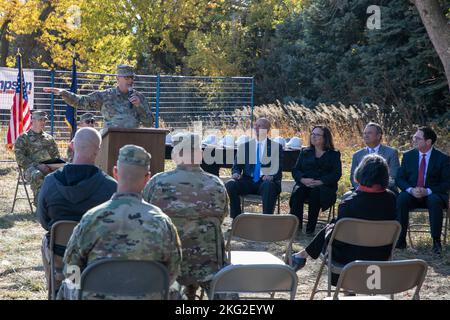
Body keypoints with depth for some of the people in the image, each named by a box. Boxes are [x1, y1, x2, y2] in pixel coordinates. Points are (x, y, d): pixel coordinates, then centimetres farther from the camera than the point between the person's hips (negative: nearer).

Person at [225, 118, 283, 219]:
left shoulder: (276, 147, 11)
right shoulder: (244, 146, 17)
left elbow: (279, 168, 3)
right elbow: (236, 166, 16)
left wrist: (271, 176, -20)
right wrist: (236, 173, -9)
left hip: (266, 182, -2)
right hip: (248, 182, 3)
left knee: (268, 185, -39)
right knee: (230, 185, -28)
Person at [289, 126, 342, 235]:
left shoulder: (334, 154, 12)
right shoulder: (305, 152, 22)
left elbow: (336, 174, -1)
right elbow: (295, 170, 12)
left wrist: (319, 182, -17)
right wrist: (303, 180, -11)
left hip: (325, 187, -2)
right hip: (304, 184, 2)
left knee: (316, 192, -36)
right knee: (297, 191, -32)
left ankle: (310, 228, -35)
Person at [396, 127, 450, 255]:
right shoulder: (408, 156, 7)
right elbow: (399, 178, 5)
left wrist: (428, 191, -21)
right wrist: (411, 190, -16)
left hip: (433, 195, -2)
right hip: (412, 194, 2)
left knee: (435, 201, -37)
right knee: (401, 199, -31)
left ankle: (436, 241, -26)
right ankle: (400, 240, -26)